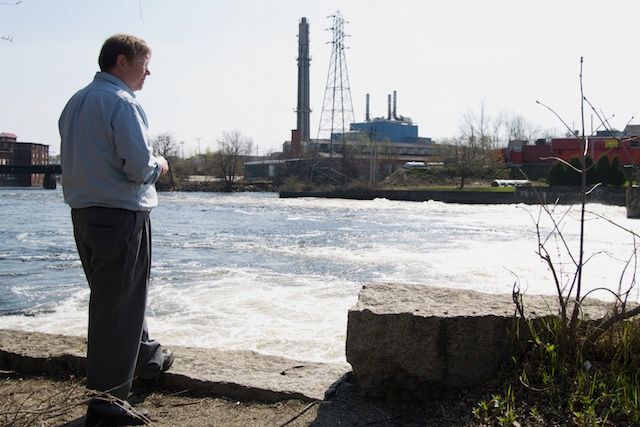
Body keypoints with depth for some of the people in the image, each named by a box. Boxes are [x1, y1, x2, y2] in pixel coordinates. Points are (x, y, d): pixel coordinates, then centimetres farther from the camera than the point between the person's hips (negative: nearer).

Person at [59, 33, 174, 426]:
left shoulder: (75, 102, 13)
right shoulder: (122, 103, -14)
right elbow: (139, 166, -22)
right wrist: (159, 166, 0)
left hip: (83, 212, 9)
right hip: (122, 213, -9)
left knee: (114, 294, 22)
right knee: (121, 302, -2)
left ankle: (147, 357, 42)